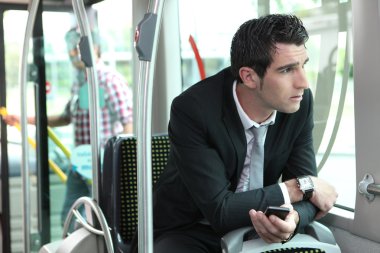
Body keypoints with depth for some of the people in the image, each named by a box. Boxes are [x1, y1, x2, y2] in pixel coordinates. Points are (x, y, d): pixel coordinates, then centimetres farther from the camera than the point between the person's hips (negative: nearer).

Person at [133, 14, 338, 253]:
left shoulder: (301, 102, -9)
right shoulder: (191, 110, -23)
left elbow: (307, 189, -7)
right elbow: (219, 210, -25)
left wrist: (294, 219, -30)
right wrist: (299, 187, -20)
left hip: (253, 229, 4)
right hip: (188, 233, -4)